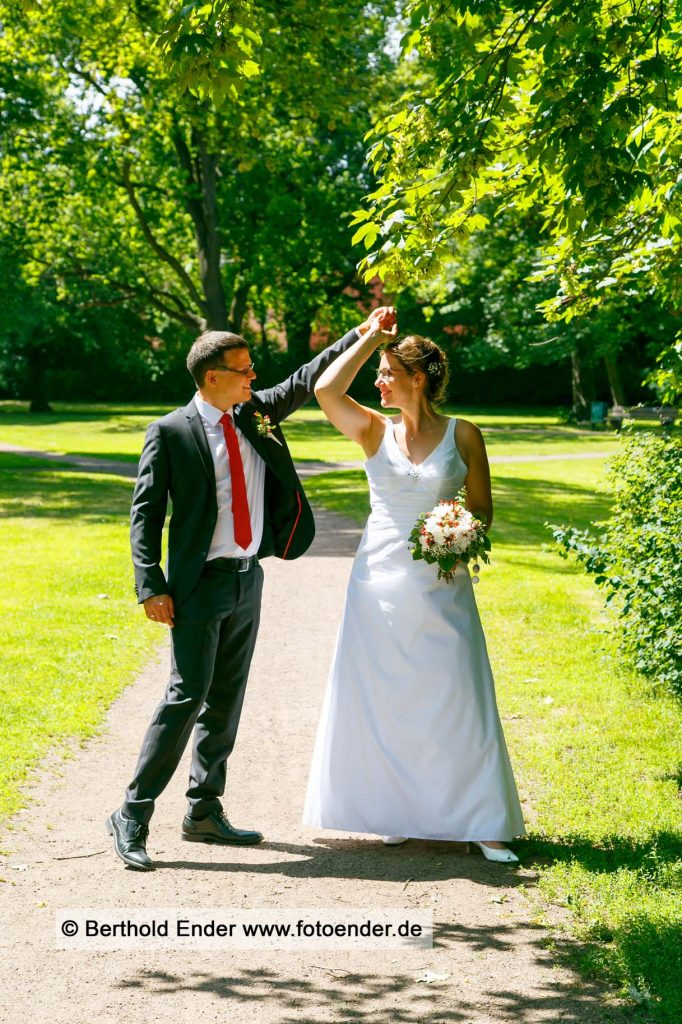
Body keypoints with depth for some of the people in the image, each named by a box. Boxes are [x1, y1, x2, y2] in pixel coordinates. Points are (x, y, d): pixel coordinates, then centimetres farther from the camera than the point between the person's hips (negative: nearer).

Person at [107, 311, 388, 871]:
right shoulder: (171, 432, -9)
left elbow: (306, 381, 13)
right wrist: (152, 587, -15)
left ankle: (205, 812, 20)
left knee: (227, 699, 11)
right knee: (187, 696, -11)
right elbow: (145, 512, -9)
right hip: (199, 584, -7)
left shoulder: (257, 414, 8)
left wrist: (361, 335, 3)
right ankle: (132, 817, -4)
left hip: (249, 578, 7)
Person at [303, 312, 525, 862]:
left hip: (440, 586, -2)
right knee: (385, 701, 5)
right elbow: (326, 390, -9)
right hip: (381, 583, 3)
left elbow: (482, 510, 5)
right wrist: (370, 338, -3)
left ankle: (484, 823, 3)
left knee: (457, 699, -3)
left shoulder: (463, 435, 0)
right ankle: (403, 812, 17)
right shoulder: (376, 432, 5)